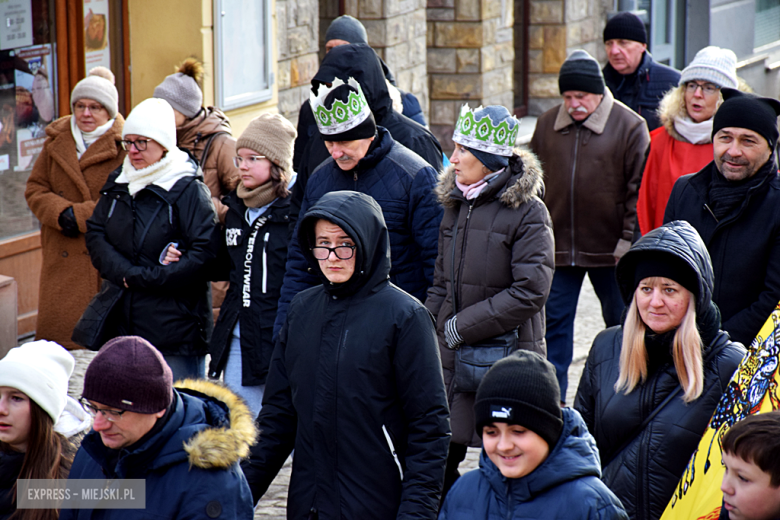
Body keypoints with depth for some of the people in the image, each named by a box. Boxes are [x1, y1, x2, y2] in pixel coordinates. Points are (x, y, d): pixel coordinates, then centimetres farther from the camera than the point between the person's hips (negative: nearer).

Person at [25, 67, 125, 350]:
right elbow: (35, 189, 10)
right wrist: (62, 213, -10)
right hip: (62, 262, 5)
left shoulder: (123, 146, -5)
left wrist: (80, 216, -17)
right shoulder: (56, 141, 12)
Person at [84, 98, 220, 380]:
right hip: (123, 321, 6)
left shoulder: (188, 190, -9)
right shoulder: (117, 184, 11)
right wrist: (124, 273, -12)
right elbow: (95, 233, 6)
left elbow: (205, 252, -16)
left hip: (176, 325, -6)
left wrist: (143, 278, -15)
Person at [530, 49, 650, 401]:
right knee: (555, 322, 5)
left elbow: (639, 188, -7)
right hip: (557, 247, 3)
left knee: (621, 323, 9)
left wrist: (628, 240, -11)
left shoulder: (629, 127, -7)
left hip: (609, 250, -3)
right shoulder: (548, 125, 5)